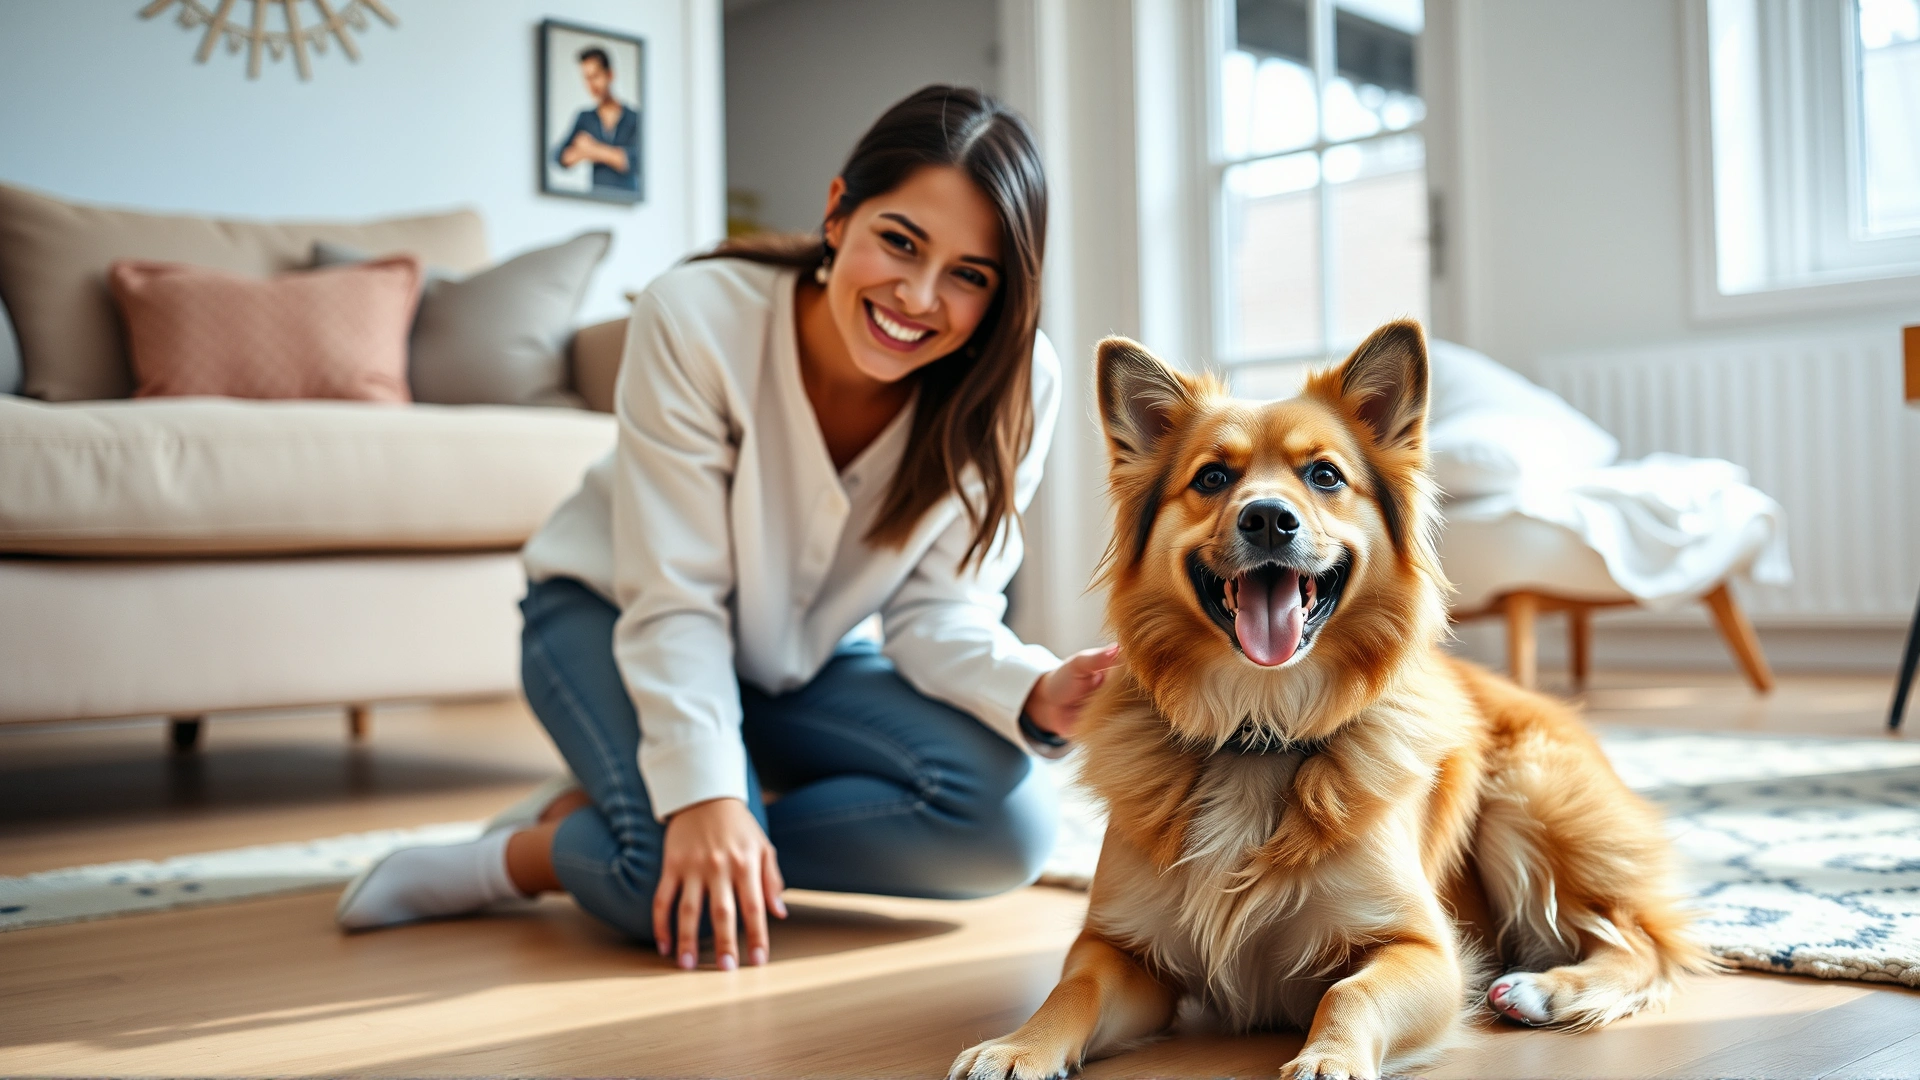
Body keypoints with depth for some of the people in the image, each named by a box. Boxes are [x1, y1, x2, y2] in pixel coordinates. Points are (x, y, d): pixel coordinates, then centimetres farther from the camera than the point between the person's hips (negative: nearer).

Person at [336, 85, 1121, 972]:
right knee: (692, 899, -33)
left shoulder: (1012, 387, -20)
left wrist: (1033, 692, -39)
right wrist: (702, 793, -40)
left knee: (1006, 820, -23)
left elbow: (937, 608, -17)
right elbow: (676, 601, -26)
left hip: (808, 661, 5)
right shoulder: (697, 320, -28)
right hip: (614, 620, -5)